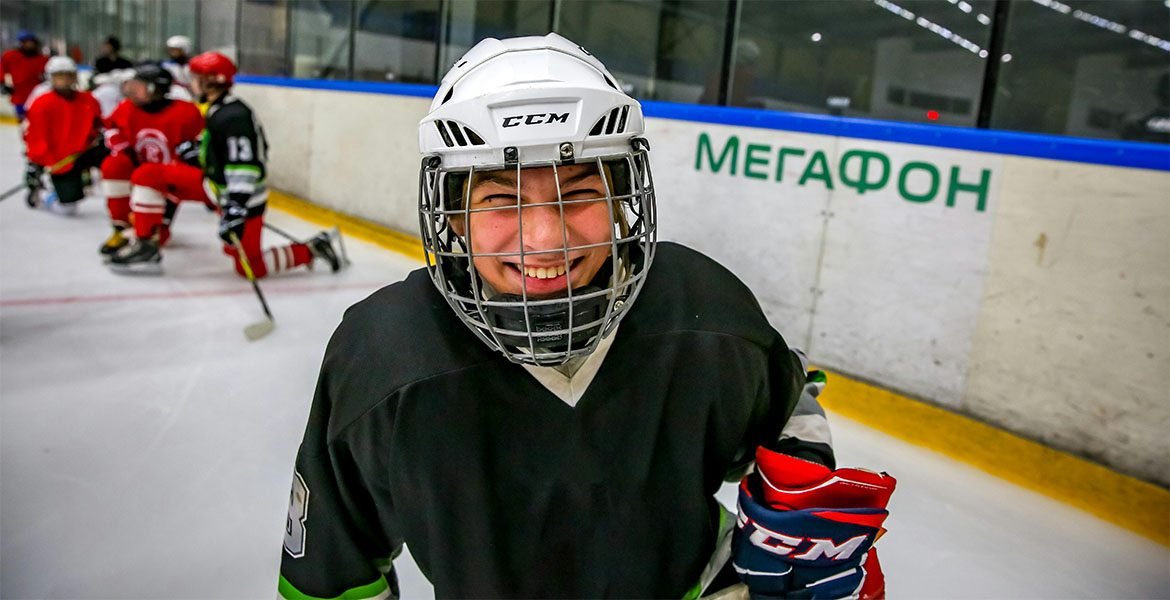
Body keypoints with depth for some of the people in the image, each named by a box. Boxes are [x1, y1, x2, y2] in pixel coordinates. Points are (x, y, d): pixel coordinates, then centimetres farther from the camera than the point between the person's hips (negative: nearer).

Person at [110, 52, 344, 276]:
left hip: (242, 196, -10)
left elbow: (244, 165, -34)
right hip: (216, 182, 10)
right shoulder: (219, 109, 7)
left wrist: (235, 209, -40)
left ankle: (312, 249, 9)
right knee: (147, 174, 2)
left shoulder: (233, 116, -26)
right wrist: (195, 150, 12)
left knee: (250, 268, -6)